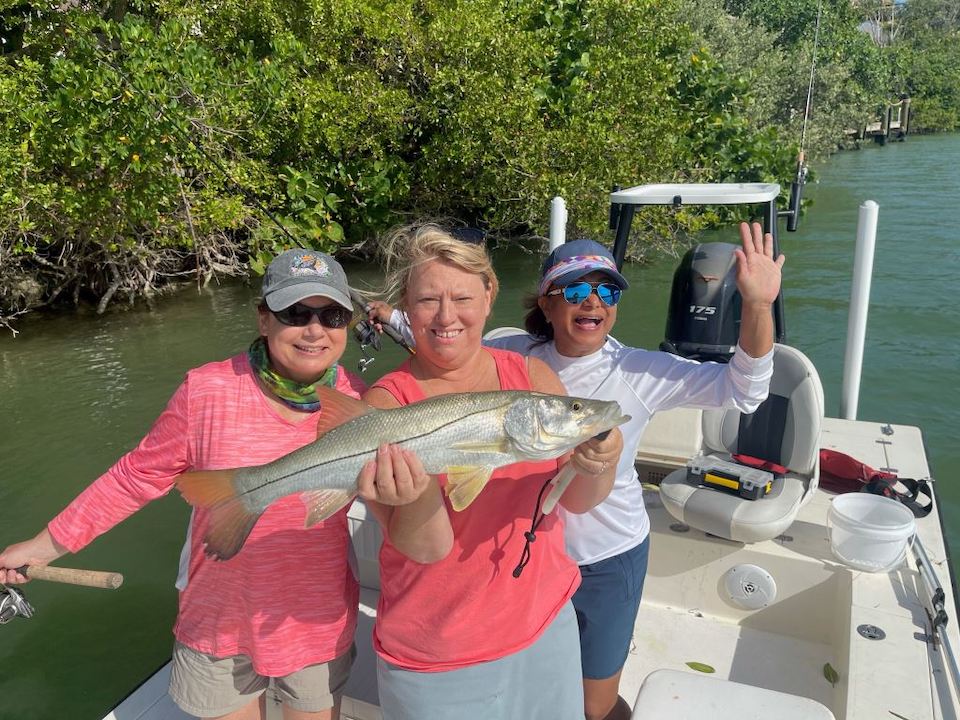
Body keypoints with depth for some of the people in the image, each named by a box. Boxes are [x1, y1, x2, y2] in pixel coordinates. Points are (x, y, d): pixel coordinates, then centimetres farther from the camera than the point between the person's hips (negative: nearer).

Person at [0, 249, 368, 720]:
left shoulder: (359, 404, -12)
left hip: (318, 624, 1)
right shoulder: (207, 391, -17)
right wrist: (44, 547, -2)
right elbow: (138, 475, -7)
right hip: (218, 621, -1)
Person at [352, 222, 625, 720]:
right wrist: (417, 494, -38)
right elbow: (425, 548, -18)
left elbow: (576, 501, -9)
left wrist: (595, 468, -30)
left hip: (543, 625, 3)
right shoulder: (385, 403, -14)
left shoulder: (531, 376, -5)